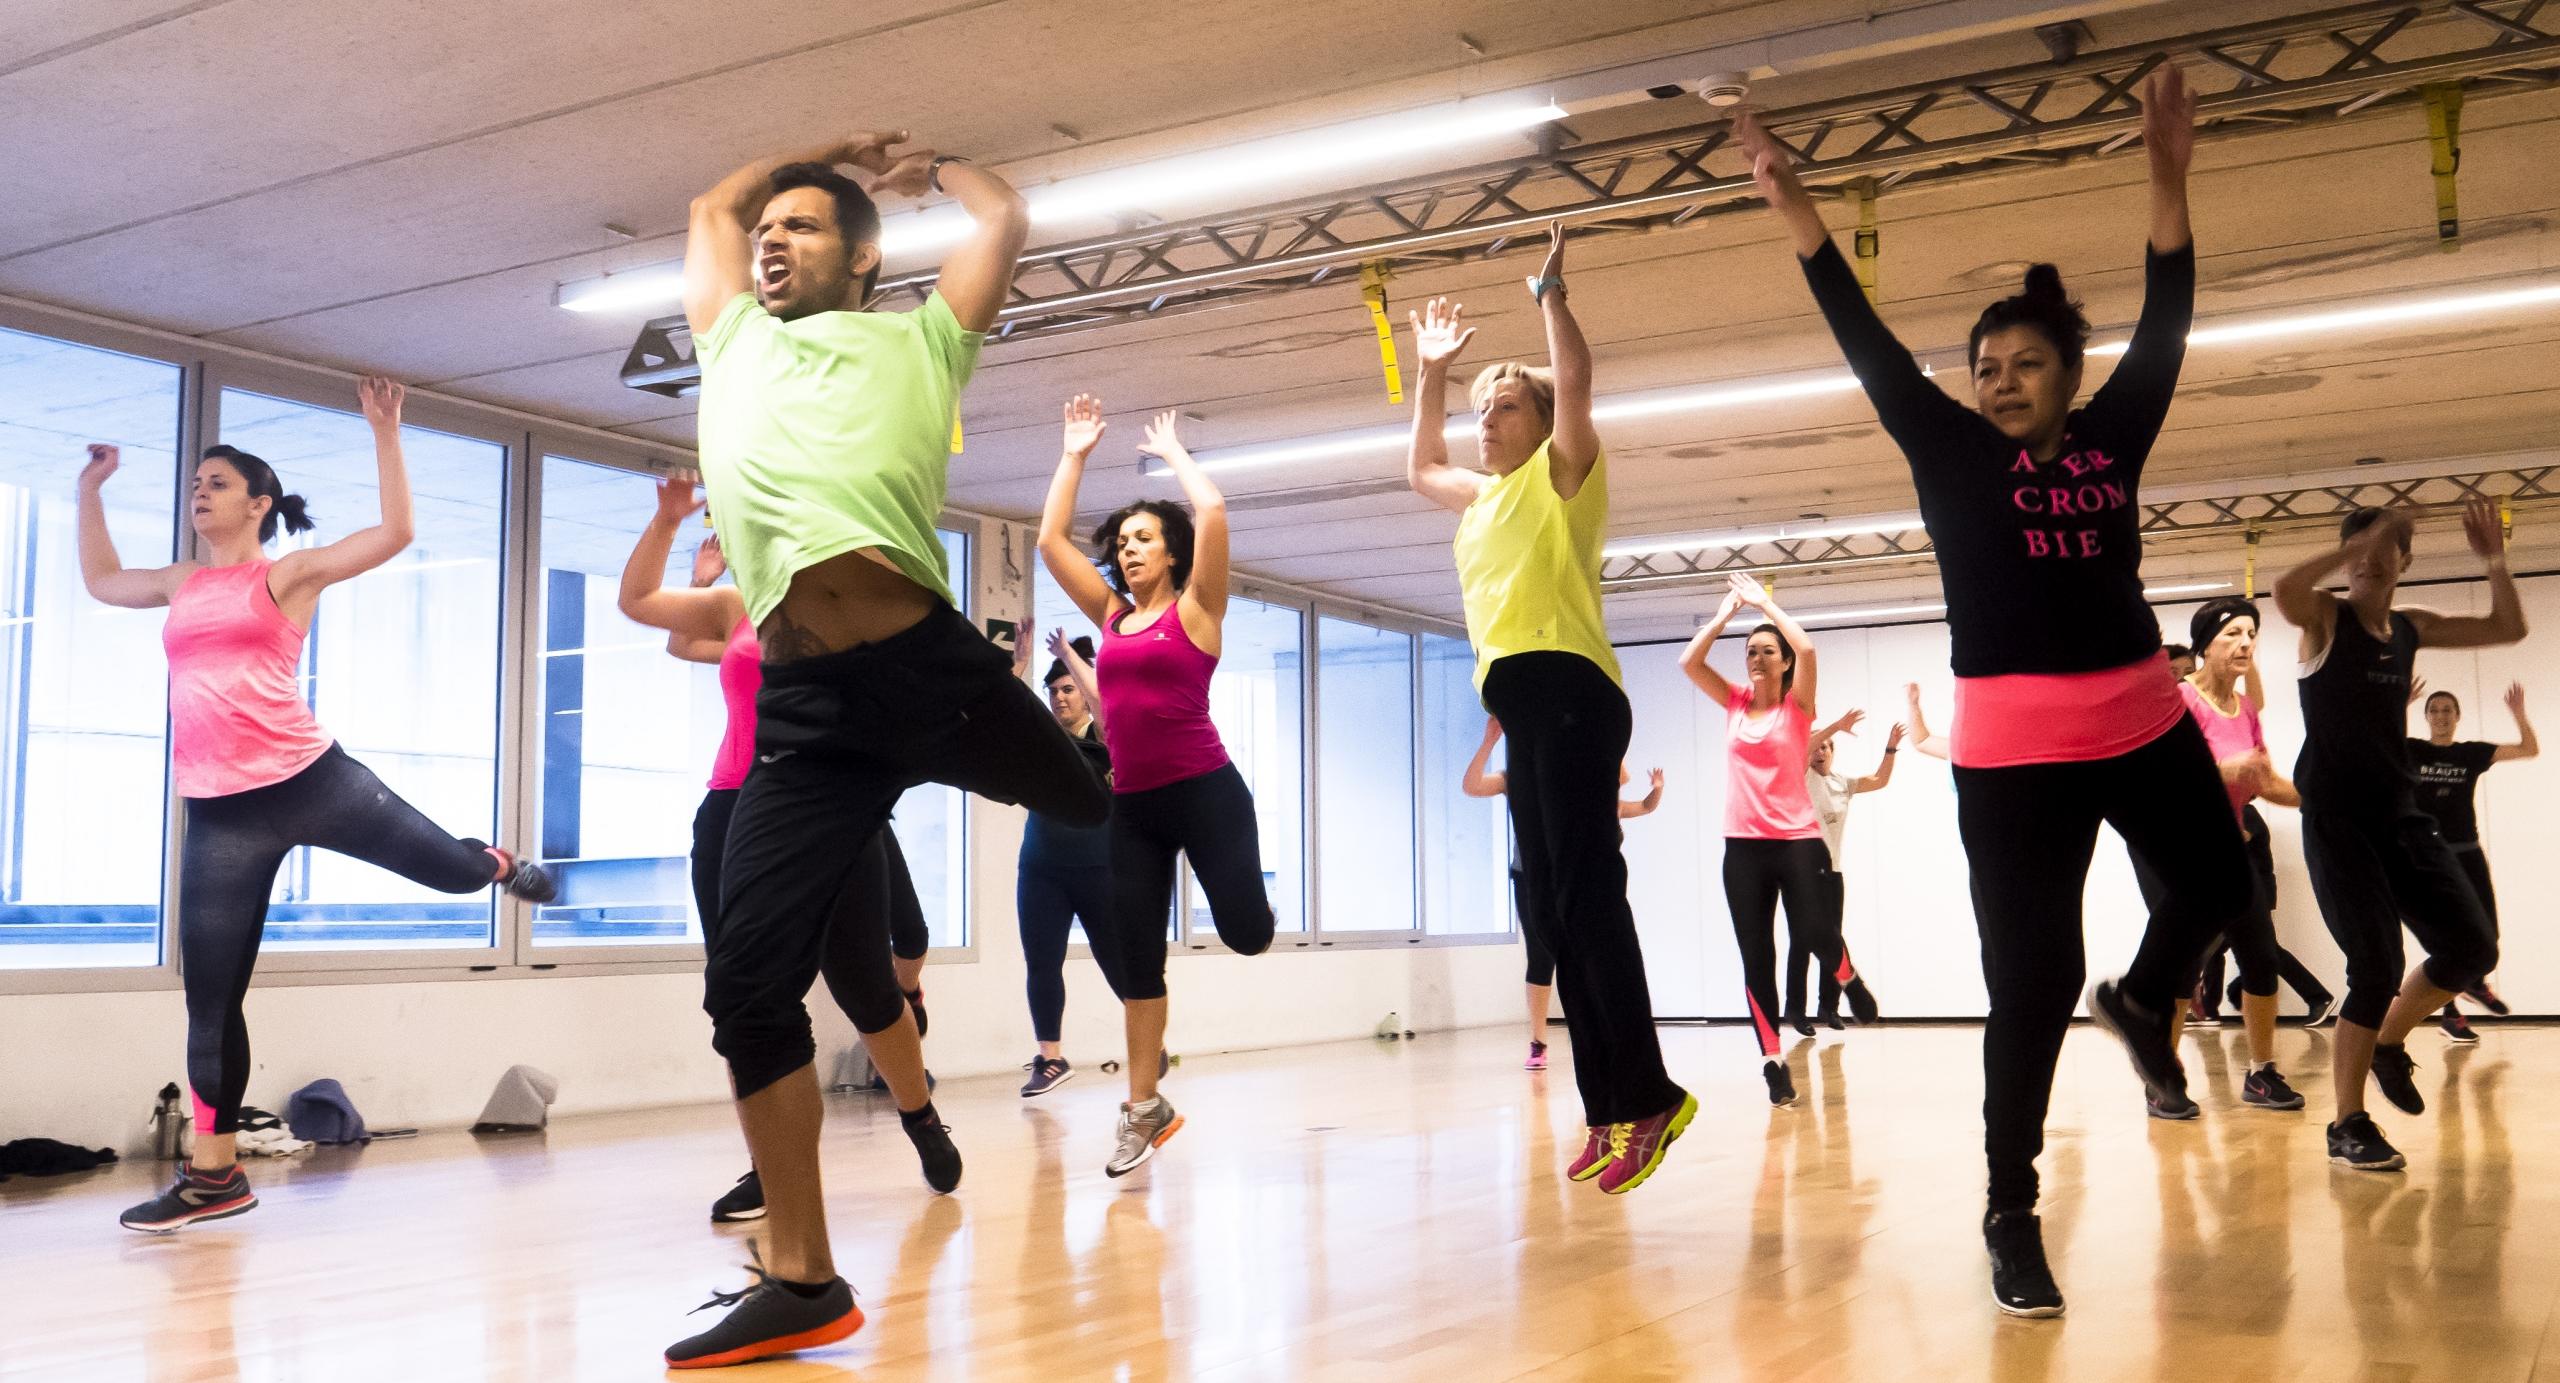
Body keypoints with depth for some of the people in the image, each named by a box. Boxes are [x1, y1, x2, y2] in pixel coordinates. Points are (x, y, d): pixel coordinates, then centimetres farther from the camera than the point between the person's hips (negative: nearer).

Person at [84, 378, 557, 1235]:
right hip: (219, 816, 4)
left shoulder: (291, 573, 4)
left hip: (310, 779, -3)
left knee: (453, 867, 10)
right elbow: (100, 582, 38)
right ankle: (214, 1174, 11)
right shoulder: (182, 586, 18)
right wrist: (91, 491, 35)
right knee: (210, 999, 2)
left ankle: (506, 869, 49)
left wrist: (384, 433, -6)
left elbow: (394, 532, -7)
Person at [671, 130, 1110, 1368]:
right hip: (802, 707, 2)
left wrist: (931, 171, 38)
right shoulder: (735, 348, 28)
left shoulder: (915, 340, 18)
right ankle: (802, 1278, 5)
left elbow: (1006, 218, 21)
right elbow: (710, 209, 43)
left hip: (935, 663, -2)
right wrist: (836, 150, 47)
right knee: (748, 983, -5)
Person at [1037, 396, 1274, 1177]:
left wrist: (1173, 452, 3)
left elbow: (1213, 512, -12)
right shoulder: (1111, 616, 13)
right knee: (1135, 958, 5)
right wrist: (1075, 454, 17)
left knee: (1246, 933, -8)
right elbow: (1050, 539, 14)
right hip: (1132, 805, 5)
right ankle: (1144, 1109, 14)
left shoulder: (1195, 609, 0)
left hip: (1205, 792, -5)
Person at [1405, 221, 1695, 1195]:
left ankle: (1648, 1096, -15)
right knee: (1555, 905, 4)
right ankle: (1608, 1109, 5)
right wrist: (1431, 369, 37)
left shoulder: (1562, 475, 6)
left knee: (1587, 894, -16)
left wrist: (1551, 292, -2)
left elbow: (1574, 383, -9)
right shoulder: (1482, 497, 26)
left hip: (1568, 691, -8)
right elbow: (1419, 465, 41)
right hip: (1520, 705, 8)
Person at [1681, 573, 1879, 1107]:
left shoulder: (1797, 704, 1)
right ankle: (1773, 1059, 7)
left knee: (1814, 933, -15)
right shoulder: (1734, 704, 10)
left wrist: (1764, 601, -6)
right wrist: (1727, 612, 3)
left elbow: (1806, 650, -16)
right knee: (1755, 957, 1)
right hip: (1743, 845, 3)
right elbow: (1689, 662, -1)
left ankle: (1848, 976, 22)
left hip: (1797, 839, -3)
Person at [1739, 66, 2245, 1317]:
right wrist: (1795, 209, -12)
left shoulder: (2112, 442, 7)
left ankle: (2141, 999, 50)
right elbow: (1868, 346, -5)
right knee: (2031, 981, -2)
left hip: (2145, 723, 4)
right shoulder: (1953, 455, 0)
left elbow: (2165, 325, 6)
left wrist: (2167, 176, 0)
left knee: (2219, 883, 17)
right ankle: (2011, 1212, 10)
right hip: (2012, 748, -3)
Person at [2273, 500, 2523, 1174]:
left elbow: (2507, 628, 16)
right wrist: (2353, 547, -27)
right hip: (2336, 820, -6)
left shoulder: (2411, 628, 13)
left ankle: (2389, 1043, 25)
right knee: (2377, 971, -10)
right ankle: (2348, 1125, 3)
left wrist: (2495, 560, 4)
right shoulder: (2325, 618, -5)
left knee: (2472, 947, 0)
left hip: (2400, 815, 7)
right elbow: (2284, 593, -29)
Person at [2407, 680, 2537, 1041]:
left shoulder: (2472, 752, 4)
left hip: (2467, 853, 2)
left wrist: (2518, 714, -13)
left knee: (2487, 930, 0)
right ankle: (2450, 1014, 10)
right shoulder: (2411, 751, -2)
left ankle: (2477, 983, 32)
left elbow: (2530, 749, 1)